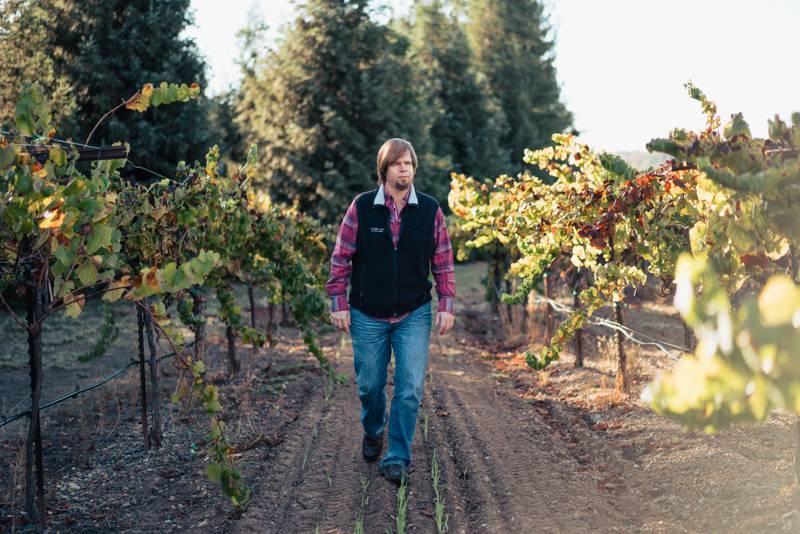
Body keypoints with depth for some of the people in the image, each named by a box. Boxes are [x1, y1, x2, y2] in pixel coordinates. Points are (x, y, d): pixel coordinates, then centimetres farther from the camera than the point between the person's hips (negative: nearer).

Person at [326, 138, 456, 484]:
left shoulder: (430, 210, -1)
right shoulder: (361, 208, -5)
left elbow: (443, 261, 4)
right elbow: (341, 258, 0)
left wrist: (446, 306, -1)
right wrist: (338, 303, -4)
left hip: (414, 316, 0)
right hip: (368, 316, 0)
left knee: (410, 389, -7)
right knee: (370, 385, 12)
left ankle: (397, 458, 5)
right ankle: (374, 431, 42)